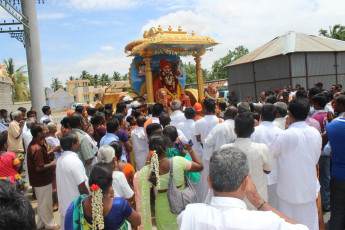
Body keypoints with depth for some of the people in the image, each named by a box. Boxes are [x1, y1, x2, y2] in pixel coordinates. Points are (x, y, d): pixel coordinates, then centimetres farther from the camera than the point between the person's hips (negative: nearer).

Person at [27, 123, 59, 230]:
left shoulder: (33, 145, 4)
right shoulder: (38, 149, -28)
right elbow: (39, 168, -29)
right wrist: (51, 164, -16)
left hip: (38, 180, 10)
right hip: (43, 181, -10)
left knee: (41, 202, 23)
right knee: (46, 203, 8)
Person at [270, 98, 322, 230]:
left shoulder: (284, 136, -22)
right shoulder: (316, 133, -5)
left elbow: (269, 154, -7)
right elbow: (315, 160, 6)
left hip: (289, 189, -4)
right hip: (310, 189, 5)